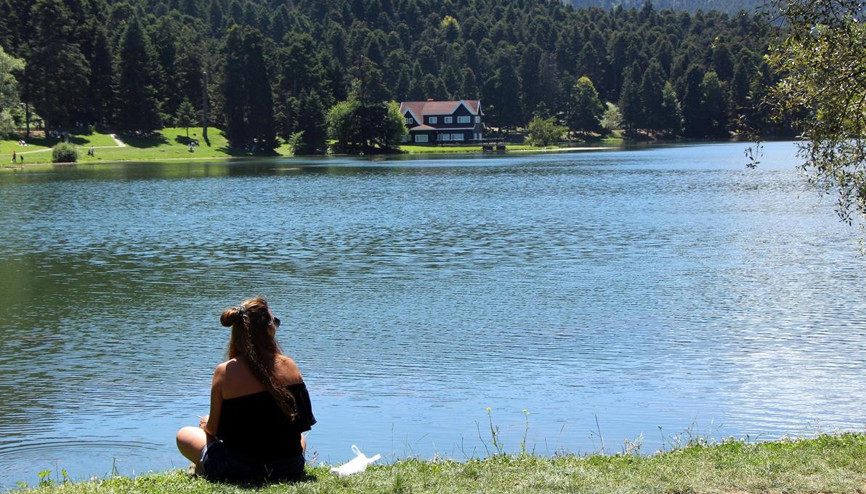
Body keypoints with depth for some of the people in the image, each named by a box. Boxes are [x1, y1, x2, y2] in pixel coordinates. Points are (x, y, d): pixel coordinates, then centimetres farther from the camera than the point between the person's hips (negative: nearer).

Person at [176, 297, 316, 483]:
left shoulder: (224, 372, -14)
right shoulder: (289, 366, -7)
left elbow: (213, 430, -5)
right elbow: (304, 421, 4)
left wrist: (206, 424, 21)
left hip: (238, 471, -1)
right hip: (290, 469, 1)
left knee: (184, 435, 21)